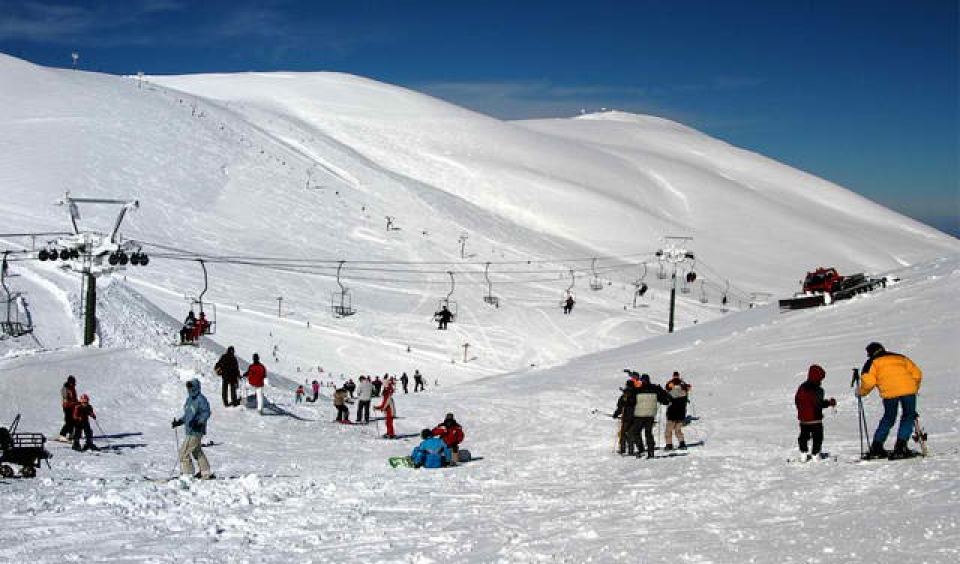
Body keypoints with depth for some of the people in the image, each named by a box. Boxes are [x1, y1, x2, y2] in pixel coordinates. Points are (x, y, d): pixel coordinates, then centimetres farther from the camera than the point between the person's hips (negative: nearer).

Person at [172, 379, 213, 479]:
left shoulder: (200, 399, -12)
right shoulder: (189, 399, 15)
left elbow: (206, 413, -18)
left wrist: (198, 421, -29)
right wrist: (178, 422, 16)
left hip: (196, 431, -10)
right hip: (190, 431, 10)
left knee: (184, 452, -10)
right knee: (197, 452, 17)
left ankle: (187, 474, -4)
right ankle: (205, 473, 27)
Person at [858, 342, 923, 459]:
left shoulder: (873, 362, 16)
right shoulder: (900, 358, 29)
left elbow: (868, 381, 2)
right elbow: (916, 373, 24)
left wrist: (862, 392, 19)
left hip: (889, 392, -1)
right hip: (908, 389, 1)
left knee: (888, 418, 16)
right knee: (908, 417, 11)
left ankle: (876, 448, 15)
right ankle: (900, 447, 1)